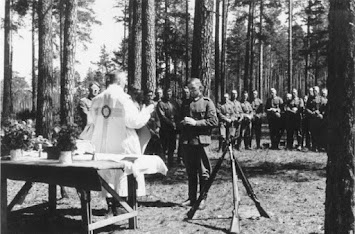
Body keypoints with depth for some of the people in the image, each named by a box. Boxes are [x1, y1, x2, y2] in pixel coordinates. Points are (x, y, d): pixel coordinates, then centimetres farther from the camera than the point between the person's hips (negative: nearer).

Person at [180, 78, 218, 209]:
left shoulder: (207, 102, 1)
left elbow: (214, 121, -9)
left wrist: (195, 122, -14)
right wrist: (182, 122, 2)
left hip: (201, 141, -5)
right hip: (187, 141, 5)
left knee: (203, 172, -1)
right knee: (190, 172, 11)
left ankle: (203, 199, 8)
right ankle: (192, 198, 20)